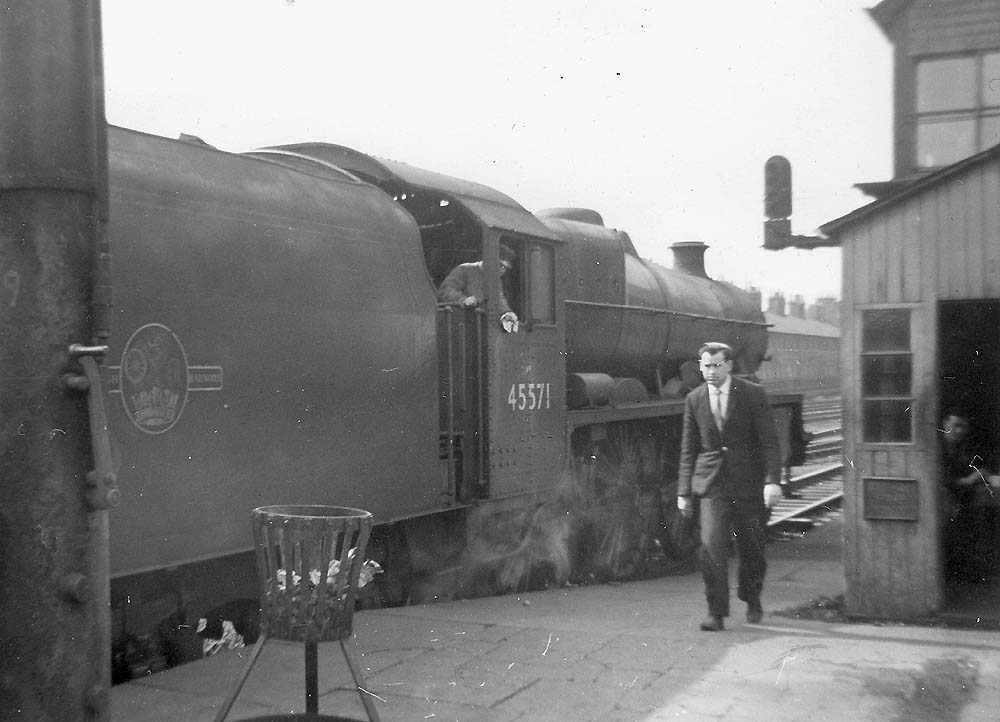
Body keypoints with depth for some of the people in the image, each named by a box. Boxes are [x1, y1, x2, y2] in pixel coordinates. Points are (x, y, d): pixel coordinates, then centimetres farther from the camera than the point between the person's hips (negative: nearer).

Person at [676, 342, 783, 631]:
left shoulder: (753, 395, -3)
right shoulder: (694, 399, 4)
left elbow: (769, 441, -5)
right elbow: (688, 449, 9)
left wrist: (772, 480, -16)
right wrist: (684, 491, 6)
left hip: (748, 484, -1)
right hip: (711, 485, 1)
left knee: (752, 548, 9)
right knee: (711, 547, -11)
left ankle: (752, 599, 35)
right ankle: (717, 613, -4)